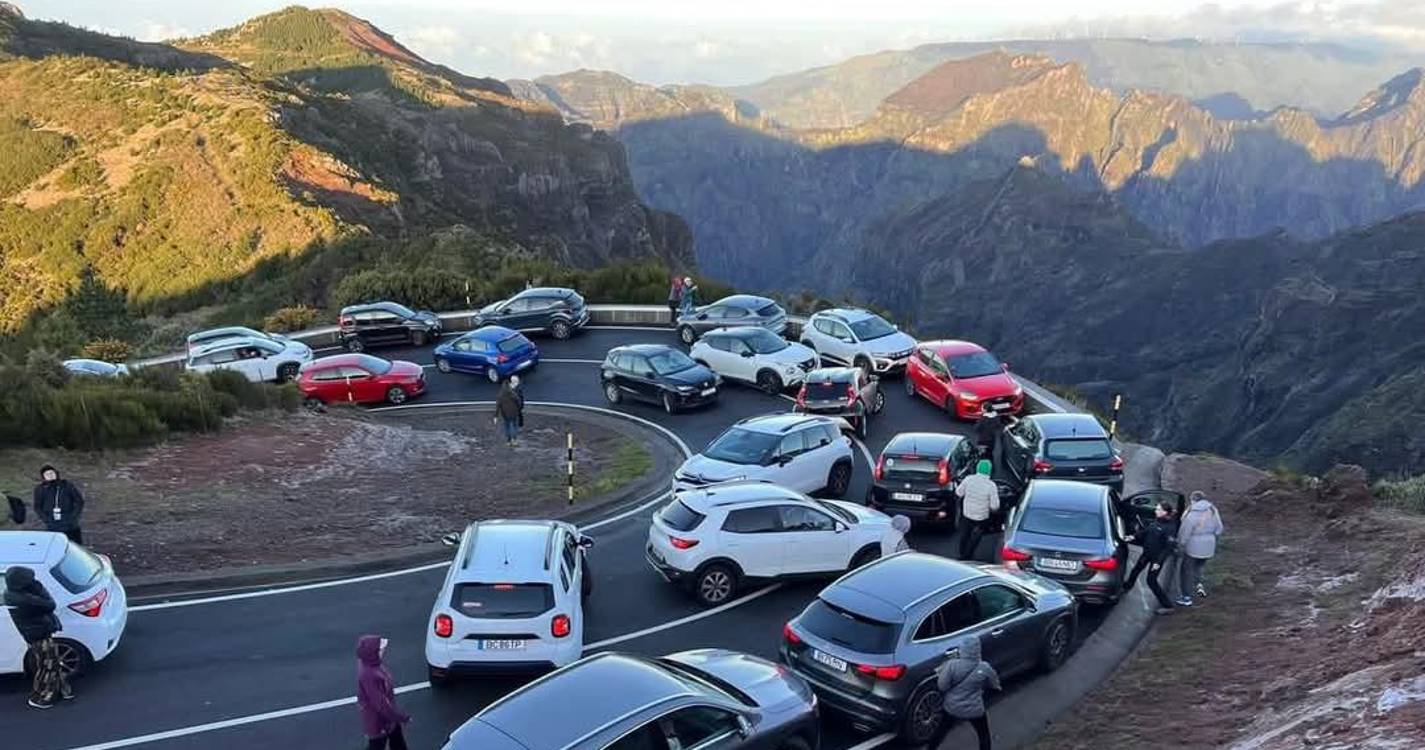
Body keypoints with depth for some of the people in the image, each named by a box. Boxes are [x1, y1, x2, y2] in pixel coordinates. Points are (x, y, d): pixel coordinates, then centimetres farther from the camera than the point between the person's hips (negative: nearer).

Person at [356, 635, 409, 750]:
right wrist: (402, 717, -20)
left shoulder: (372, 665, -8)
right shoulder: (368, 675, -37)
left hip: (388, 716, 9)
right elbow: (380, 703, -31)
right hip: (377, 721, -9)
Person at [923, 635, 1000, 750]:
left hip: (952, 707, 1)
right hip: (974, 710, -1)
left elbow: (941, 686, -13)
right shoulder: (984, 668, -20)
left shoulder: (952, 665, -24)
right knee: (984, 736, 23)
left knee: (941, 731, 25)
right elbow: (994, 684, -1)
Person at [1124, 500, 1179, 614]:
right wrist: (1134, 537, -2)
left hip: (1157, 557, -8)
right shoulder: (1155, 521, -2)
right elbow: (1145, 531, 13)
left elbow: (1168, 548, -23)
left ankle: (1167, 605, 8)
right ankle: (1127, 587, 51)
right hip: (1147, 553, 8)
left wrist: (1158, 562, -25)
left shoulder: (1170, 527, -25)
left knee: (1151, 581, -2)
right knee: (1135, 571, 24)